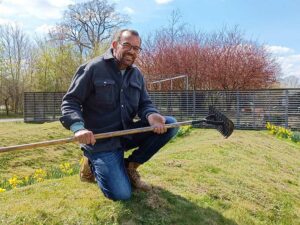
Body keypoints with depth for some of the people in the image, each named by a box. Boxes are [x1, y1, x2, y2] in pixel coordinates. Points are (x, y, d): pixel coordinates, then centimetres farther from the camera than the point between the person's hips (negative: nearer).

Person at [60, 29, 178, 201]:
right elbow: (70, 102, -10)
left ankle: (130, 166, 2)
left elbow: (145, 103, 8)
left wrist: (151, 115, -18)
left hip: (127, 133, 6)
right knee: (121, 194, -17)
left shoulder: (137, 74, 9)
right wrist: (78, 127, -31)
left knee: (170, 124, -11)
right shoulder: (93, 68, -9)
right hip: (100, 140, -6)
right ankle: (93, 164, 14)